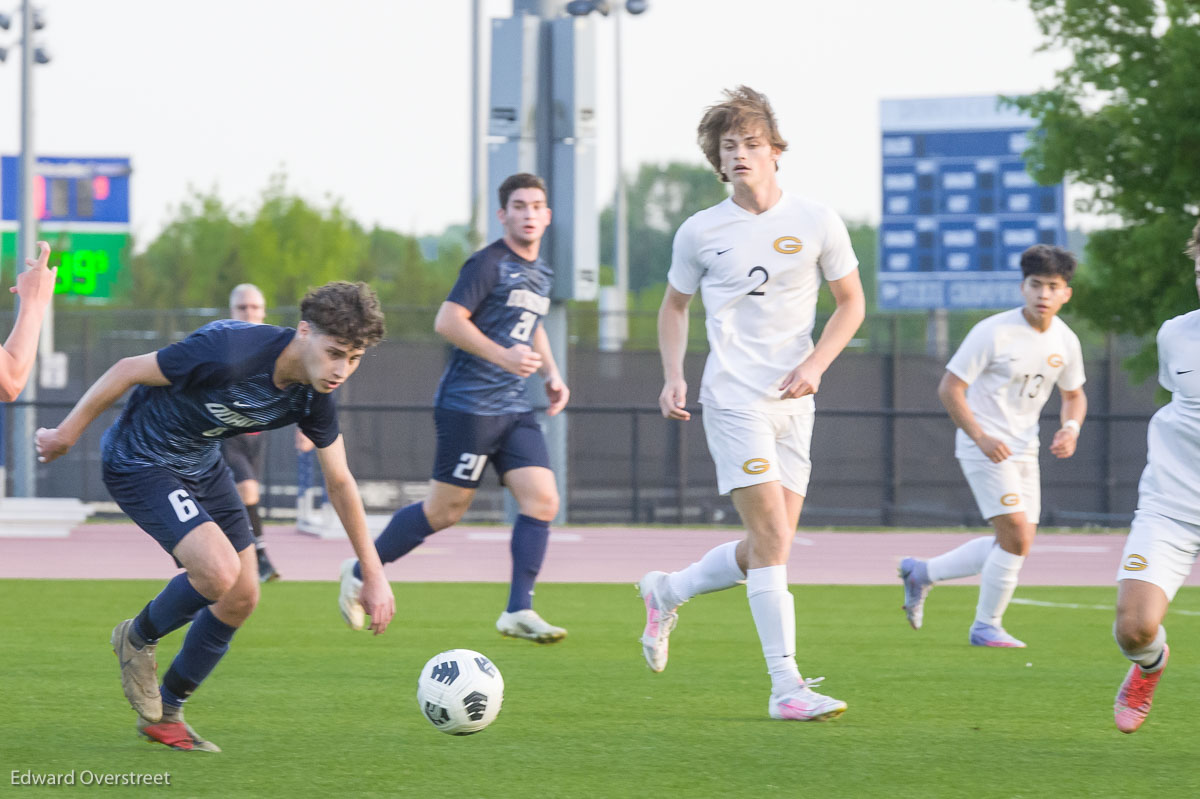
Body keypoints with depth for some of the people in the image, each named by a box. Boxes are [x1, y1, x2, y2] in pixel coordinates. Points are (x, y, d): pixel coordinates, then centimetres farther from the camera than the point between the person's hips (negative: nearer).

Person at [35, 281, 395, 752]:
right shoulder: (231, 352, -34)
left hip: (202, 465, 8)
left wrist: (373, 574, 3)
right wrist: (67, 433, -11)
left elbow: (340, 483, 2)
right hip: (140, 462, -8)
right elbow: (130, 371, -22)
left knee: (241, 598, 5)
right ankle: (138, 640, 6)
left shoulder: (314, 398, -11)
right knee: (218, 571, -25)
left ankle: (164, 713, 24)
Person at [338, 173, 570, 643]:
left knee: (542, 501, -7)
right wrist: (503, 356, -24)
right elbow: (447, 321, -17)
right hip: (469, 405, -8)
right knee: (446, 511, -2)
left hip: (514, 409, 8)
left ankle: (518, 612, -5)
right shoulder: (489, 264, -11)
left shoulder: (540, 273, 15)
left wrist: (551, 374, 18)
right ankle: (360, 573, 16)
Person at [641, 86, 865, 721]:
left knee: (768, 550, 6)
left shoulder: (816, 222, 2)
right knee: (772, 539, -15)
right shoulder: (700, 233, 1)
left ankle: (666, 593, 33)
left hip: (793, 405, 4)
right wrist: (673, 376, 2)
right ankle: (786, 686, -15)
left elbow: (851, 303, 10)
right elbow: (674, 304, 16)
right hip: (734, 400, -3)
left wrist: (815, 365, -5)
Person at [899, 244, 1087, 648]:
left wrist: (1070, 429, -2)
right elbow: (949, 388, -14)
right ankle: (986, 627, 0)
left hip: (1024, 449, 7)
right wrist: (981, 437, -23)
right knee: (1017, 537, -17)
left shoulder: (1065, 341, 3)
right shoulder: (993, 332, -16)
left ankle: (921, 572, 24)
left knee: (1014, 546, 7)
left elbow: (1074, 394, 19)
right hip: (985, 447, -7)